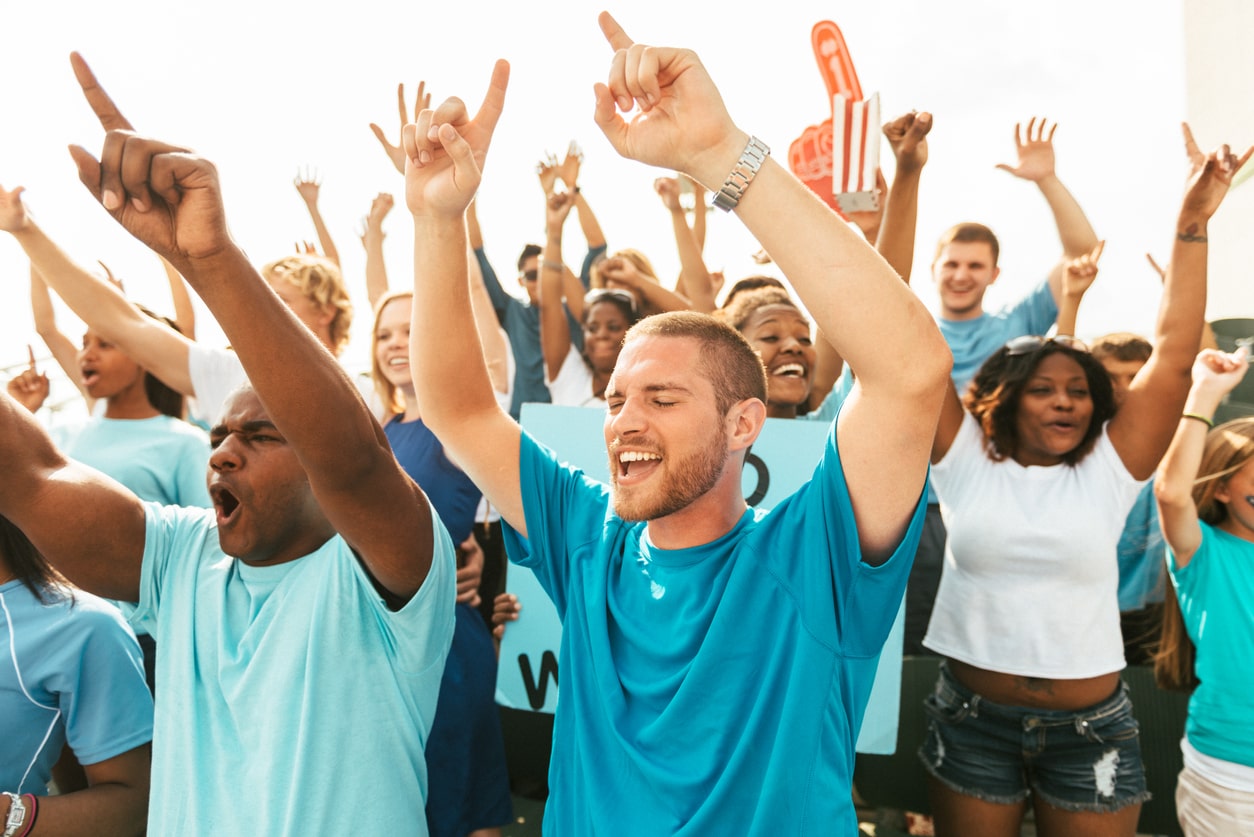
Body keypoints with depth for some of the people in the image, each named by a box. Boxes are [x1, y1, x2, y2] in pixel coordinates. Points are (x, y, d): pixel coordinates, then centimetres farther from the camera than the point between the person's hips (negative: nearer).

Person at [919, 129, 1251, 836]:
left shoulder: (1108, 470, -3)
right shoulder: (966, 459, -7)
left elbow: (1175, 355, -8)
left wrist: (1194, 224, -12)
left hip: (1091, 724, 1)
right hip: (974, 715, -1)